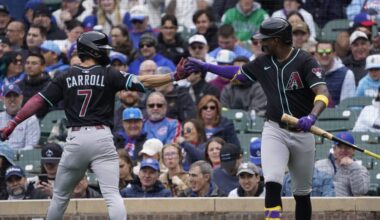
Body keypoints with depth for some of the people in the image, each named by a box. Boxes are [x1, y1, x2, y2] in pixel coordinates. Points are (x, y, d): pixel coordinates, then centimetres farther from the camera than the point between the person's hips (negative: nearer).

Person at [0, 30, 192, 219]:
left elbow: (38, 100, 3)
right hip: (101, 139, -2)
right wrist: (175, 76, -9)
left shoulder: (66, 78, 7)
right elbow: (142, 82, -8)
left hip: (75, 139, 2)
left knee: (60, 196, 16)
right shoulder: (108, 75, 1)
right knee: (112, 195, -8)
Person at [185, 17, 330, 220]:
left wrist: (312, 116, -41)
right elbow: (237, 73, 24)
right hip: (274, 130, 2)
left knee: (302, 192, 10)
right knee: (272, 183, -20)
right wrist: (205, 67, 22)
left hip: (302, 133, -2)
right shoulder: (264, 63, 5)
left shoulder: (304, 61, -12)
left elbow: (322, 93, -23)